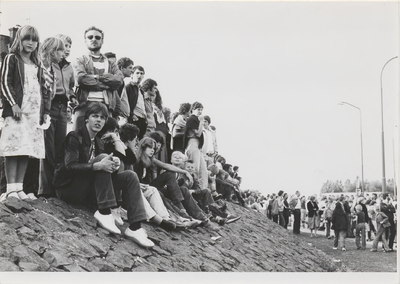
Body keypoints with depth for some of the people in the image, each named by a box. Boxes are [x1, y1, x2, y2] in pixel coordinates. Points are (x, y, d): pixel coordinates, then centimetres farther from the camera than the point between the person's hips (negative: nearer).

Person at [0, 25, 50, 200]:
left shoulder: (37, 64, 22)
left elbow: (44, 88, 20)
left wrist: (45, 111, 11)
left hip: (35, 112, 5)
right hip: (16, 111, -5)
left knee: (27, 151, 2)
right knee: (15, 149, -10)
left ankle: (19, 187, 6)